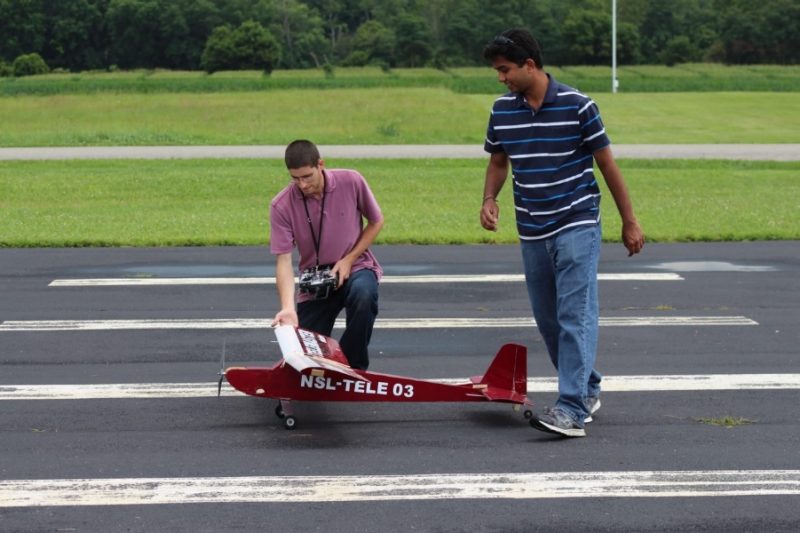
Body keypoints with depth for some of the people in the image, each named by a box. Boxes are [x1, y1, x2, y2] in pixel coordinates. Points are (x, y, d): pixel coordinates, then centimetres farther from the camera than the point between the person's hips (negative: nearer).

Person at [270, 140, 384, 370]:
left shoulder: (351, 182, -14)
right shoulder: (281, 206, -16)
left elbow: (376, 221, 1)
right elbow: (283, 260, -18)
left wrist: (349, 260, -11)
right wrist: (288, 307, -32)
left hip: (356, 267, -1)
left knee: (363, 295, -37)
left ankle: (354, 370, -18)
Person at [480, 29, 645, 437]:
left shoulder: (576, 106, -10)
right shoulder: (502, 110, 3)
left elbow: (606, 163, -3)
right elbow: (498, 161, 17)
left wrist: (629, 222, 1)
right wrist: (489, 199, -3)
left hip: (577, 225, -6)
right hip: (532, 233, 6)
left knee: (575, 317, -13)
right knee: (548, 320, 12)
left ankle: (572, 409, -18)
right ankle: (587, 389, 29)